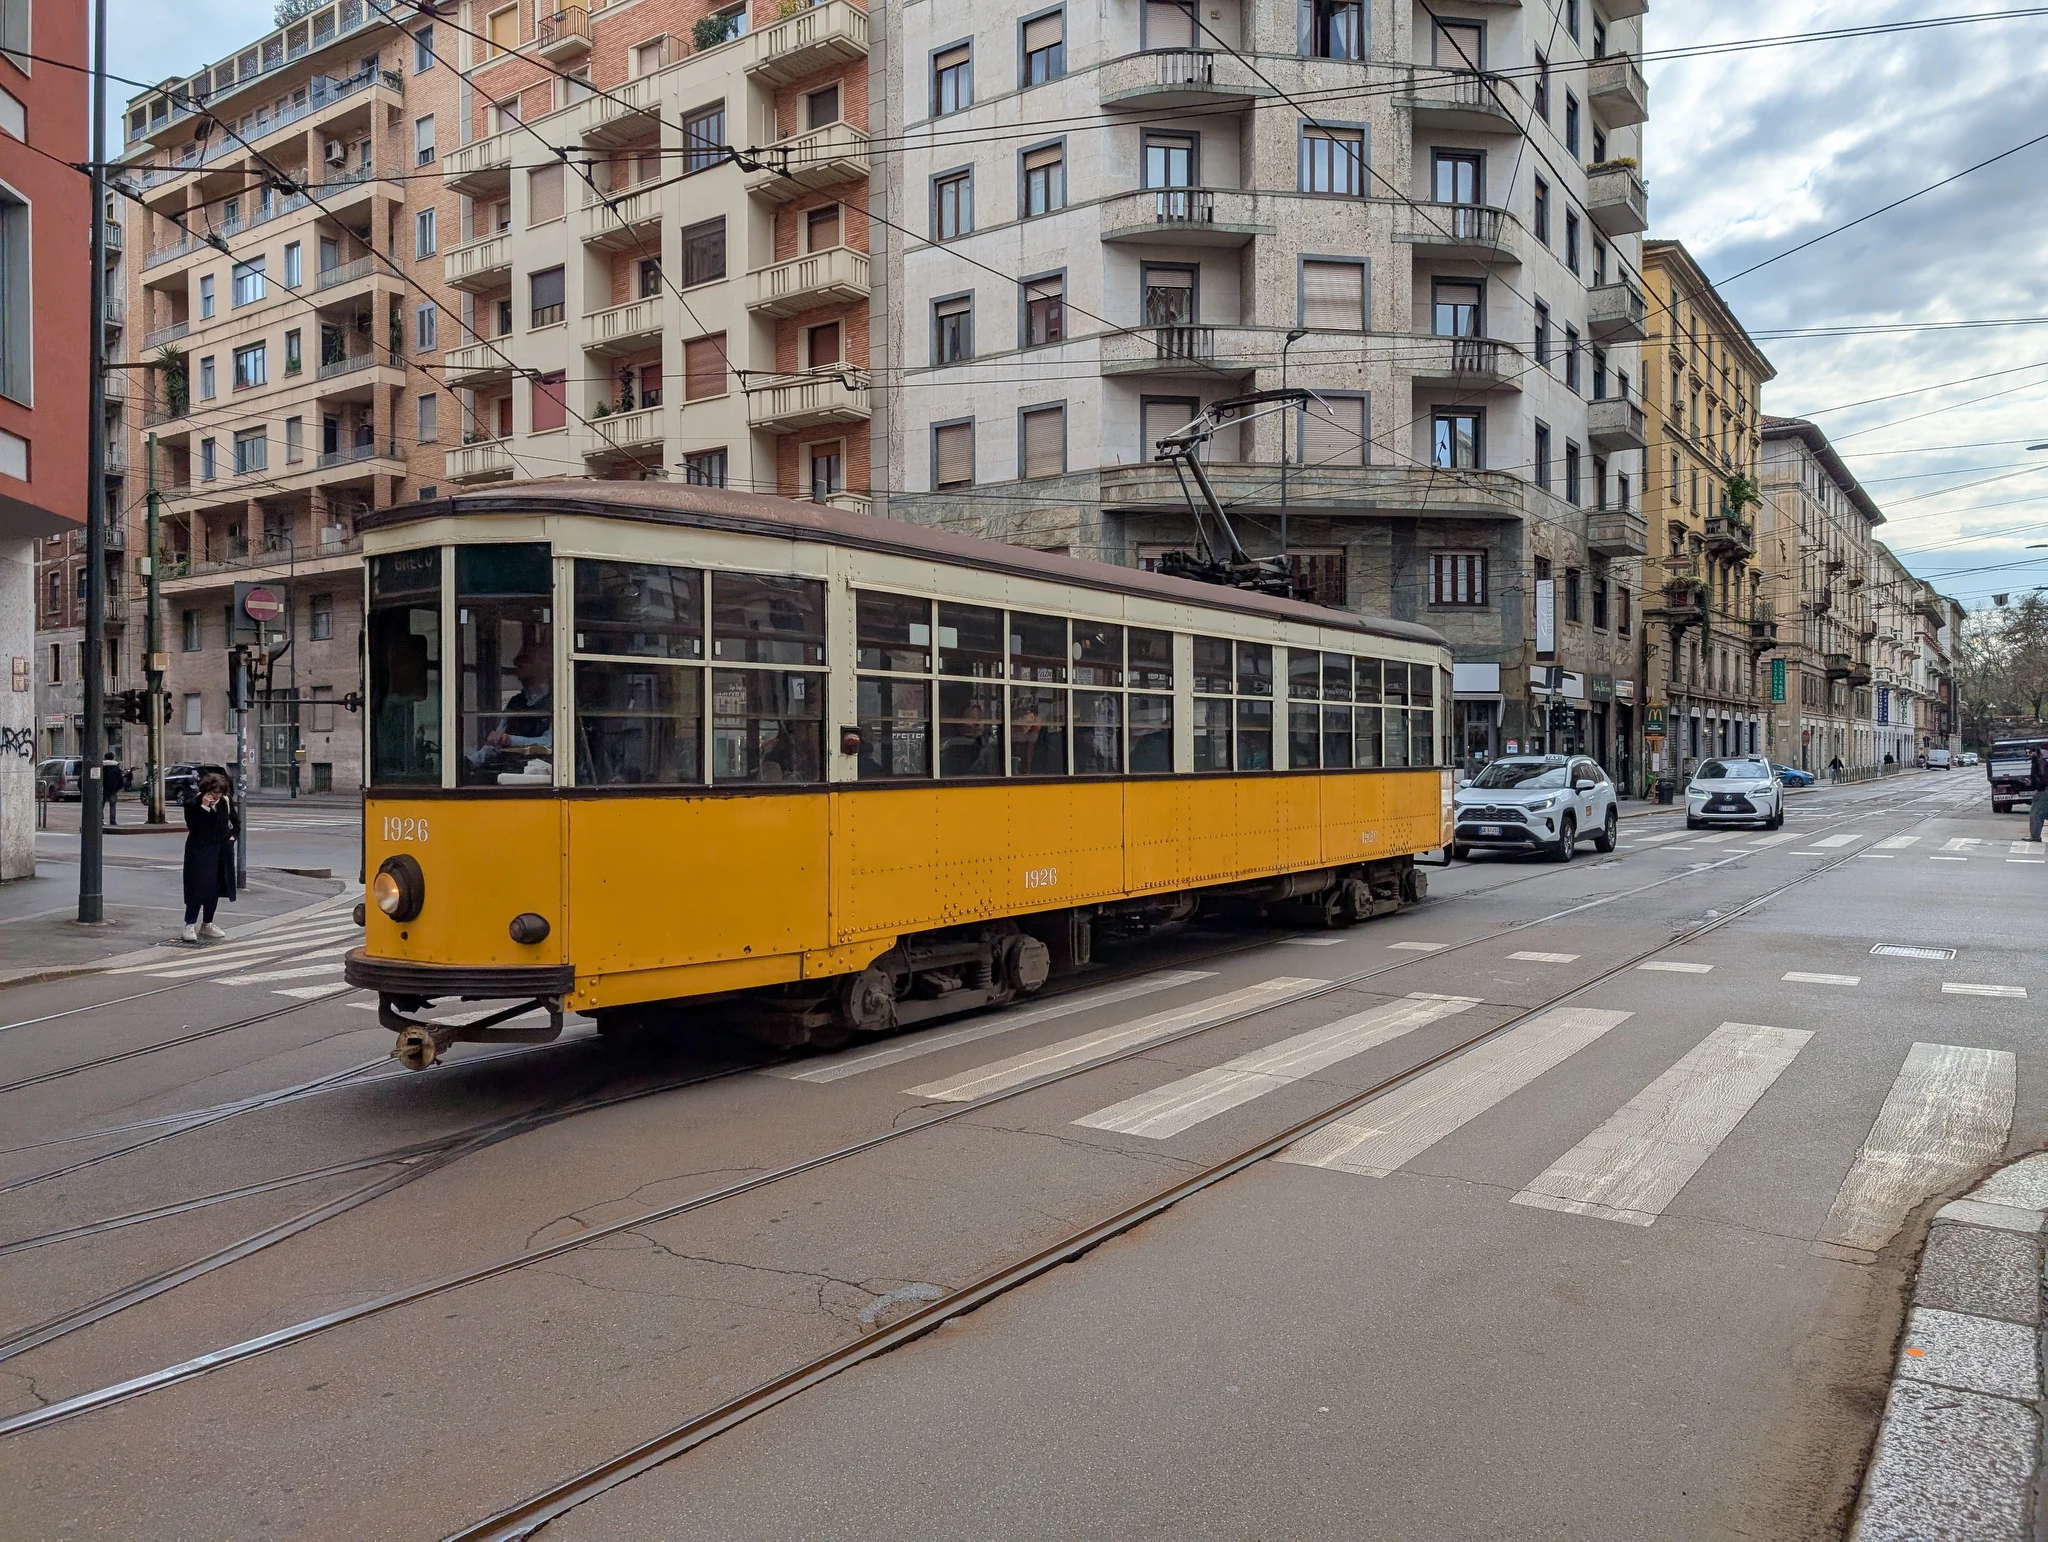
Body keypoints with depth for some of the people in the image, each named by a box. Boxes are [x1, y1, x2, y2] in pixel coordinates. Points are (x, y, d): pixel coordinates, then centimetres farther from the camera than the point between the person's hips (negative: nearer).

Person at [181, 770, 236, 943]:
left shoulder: (225, 802, 3)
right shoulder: (193, 803, -13)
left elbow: (234, 821, 21)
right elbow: (194, 827, -24)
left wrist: (232, 835, 6)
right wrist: (204, 807, -29)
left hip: (221, 850, 6)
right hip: (200, 851, -6)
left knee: (214, 889, 10)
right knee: (198, 888, -9)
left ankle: (207, 924, 21)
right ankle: (190, 925, -3)